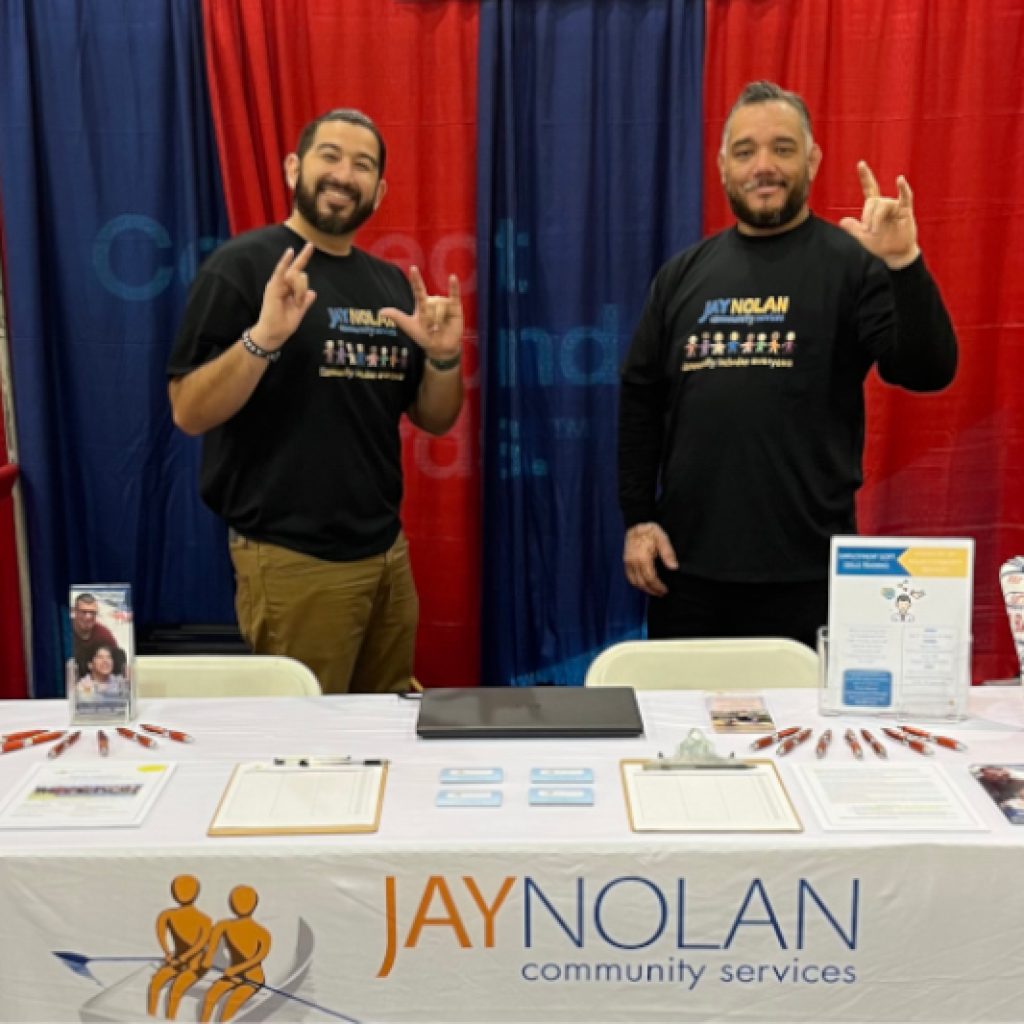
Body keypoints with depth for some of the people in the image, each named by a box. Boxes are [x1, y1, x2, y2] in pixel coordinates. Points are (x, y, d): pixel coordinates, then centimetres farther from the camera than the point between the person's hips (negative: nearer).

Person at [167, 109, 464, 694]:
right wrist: (263, 337, -27)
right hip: (292, 560, -6)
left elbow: (435, 419, 12)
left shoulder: (391, 284, 10)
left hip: (387, 553, 6)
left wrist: (444, 356, -8)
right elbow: (189, 414, -12)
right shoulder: (244, 265, -7)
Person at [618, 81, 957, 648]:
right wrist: (636, 517, 5)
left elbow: (928, 371, -12)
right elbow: (640, 400, 11)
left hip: (808, 572, -3)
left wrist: (904, 265, -26)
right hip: (687, 564, 4)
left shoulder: (851, 265, -2)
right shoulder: (684, 273, 9)